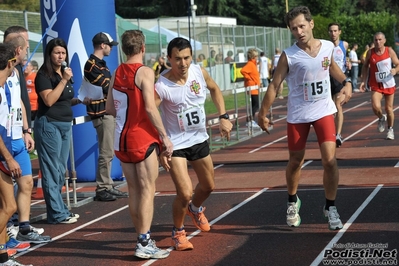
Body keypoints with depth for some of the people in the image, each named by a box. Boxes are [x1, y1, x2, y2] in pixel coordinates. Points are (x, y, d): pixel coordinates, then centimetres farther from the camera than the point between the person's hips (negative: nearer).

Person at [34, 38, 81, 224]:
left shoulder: (64, 73, 15)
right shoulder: (44, 75, -9)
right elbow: (49, 100, -20)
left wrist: (79, 100, 9)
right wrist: (64, 80, -21)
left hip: (65, 124, 9)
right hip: (49, 125, -9)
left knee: (61, 171, 12)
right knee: (52, 171, -5)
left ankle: (60, 209, 19)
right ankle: (57, 214, -4)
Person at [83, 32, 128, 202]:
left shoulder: (100, 63, 18)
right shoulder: (92, 64, -13)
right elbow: (107, 86, -17)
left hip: (108, 112, 10)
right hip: (101, 113, -10)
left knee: (108, 152, 12)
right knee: (106, 153, -9)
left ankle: (108, 186, 18)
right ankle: (102, 189, -4)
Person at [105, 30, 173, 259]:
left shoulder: (117, 74, 8)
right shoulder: (145, 72, -12)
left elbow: (110, 109, 12)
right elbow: (150, 108, -20)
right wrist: (165, 136, -15)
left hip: (123, 138, 7)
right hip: (142, 138, -7)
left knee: (134, 190, 12)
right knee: (148, 190, -4)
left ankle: (143, 239, 19)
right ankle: (144, 243, -8)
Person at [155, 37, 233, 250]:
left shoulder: (199, 72, -11)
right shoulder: (161, 86, -27)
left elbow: (215, 89, 10)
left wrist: (223, 117, 3)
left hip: (199, 139, 6)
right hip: (175, 144, -6)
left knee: (208, 186, 21)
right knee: (185, 193, -16)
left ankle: (195, 209, 55)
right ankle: (178, 232, 11)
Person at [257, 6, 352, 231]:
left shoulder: (328, 47, -5)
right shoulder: (289, 56, -16)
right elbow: (274, 85, -9)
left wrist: (346, 82, 4)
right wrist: (263, 114, -8)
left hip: (324, 111, 2)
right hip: (298, 115, -2)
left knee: (330, 160, -9)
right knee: (296, 161, 11)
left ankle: (331, 207, 8)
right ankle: (293, 202, 36)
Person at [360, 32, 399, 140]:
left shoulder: (389, 51, -9)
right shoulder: (370, 52, -7)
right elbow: (365, 66, 7)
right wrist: (363, 81, 0)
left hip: (389, 84, 0)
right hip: (376, 86, 0)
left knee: (389, 108, 10)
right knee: (376, 107, -21)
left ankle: (390, 129, 32)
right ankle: (381, 118, 14)